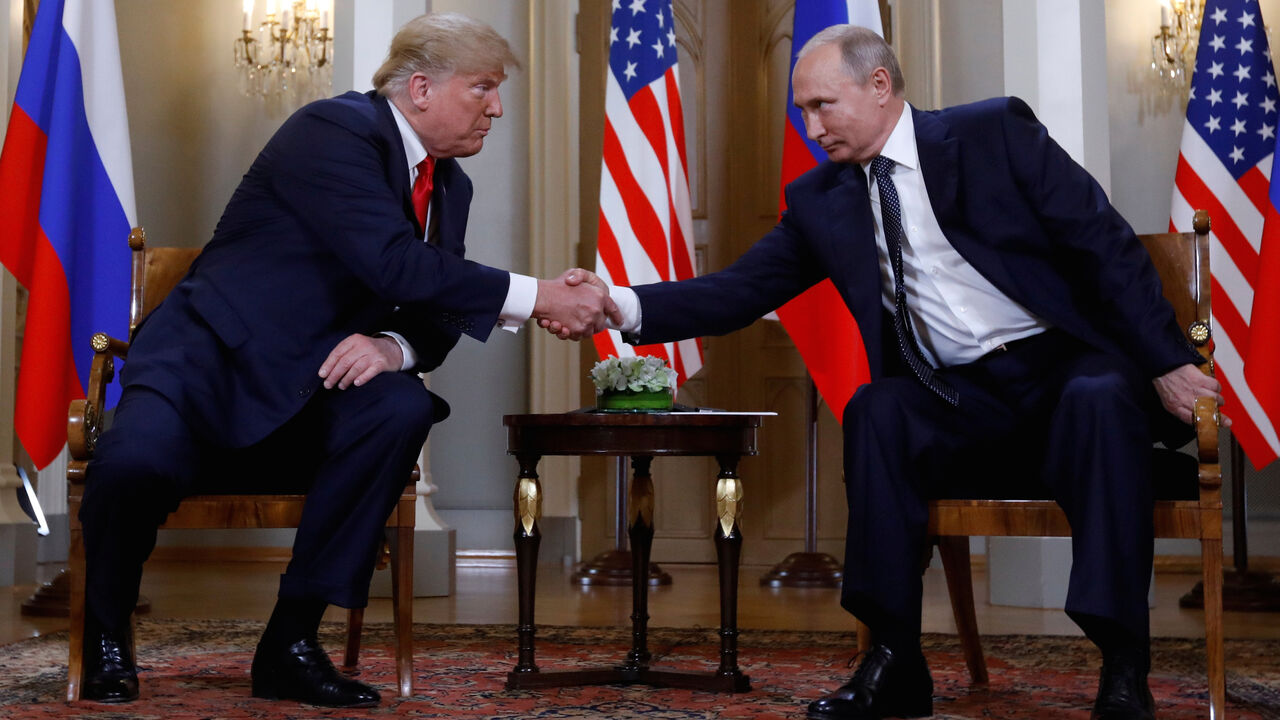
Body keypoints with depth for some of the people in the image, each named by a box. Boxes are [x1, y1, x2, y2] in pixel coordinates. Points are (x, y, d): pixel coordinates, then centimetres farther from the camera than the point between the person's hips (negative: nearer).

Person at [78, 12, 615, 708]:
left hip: (306, 387, 7)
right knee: (138, 459, -36)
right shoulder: (334, 130, -15)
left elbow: (434, 315, 10)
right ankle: (106, 631, -1)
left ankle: (291, 640, -17)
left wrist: (394, 346, -16)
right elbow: (394, 263, -28)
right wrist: (538, 297, -25)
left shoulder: (449, 186, 11)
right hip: (211, 359, -6)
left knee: (403, 408, -26)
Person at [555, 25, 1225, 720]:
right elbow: (738, 291, 3)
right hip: (959, 391, 3)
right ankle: (893, 661, -23)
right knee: (875, 410, -26)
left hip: (1066, 359, -3)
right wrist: (623, 304, -12)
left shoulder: (993, 131, -3)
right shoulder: (819, 200, 8)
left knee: (1101, 399, -34)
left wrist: (1166, 362, -12)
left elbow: (1105, 244, -5)